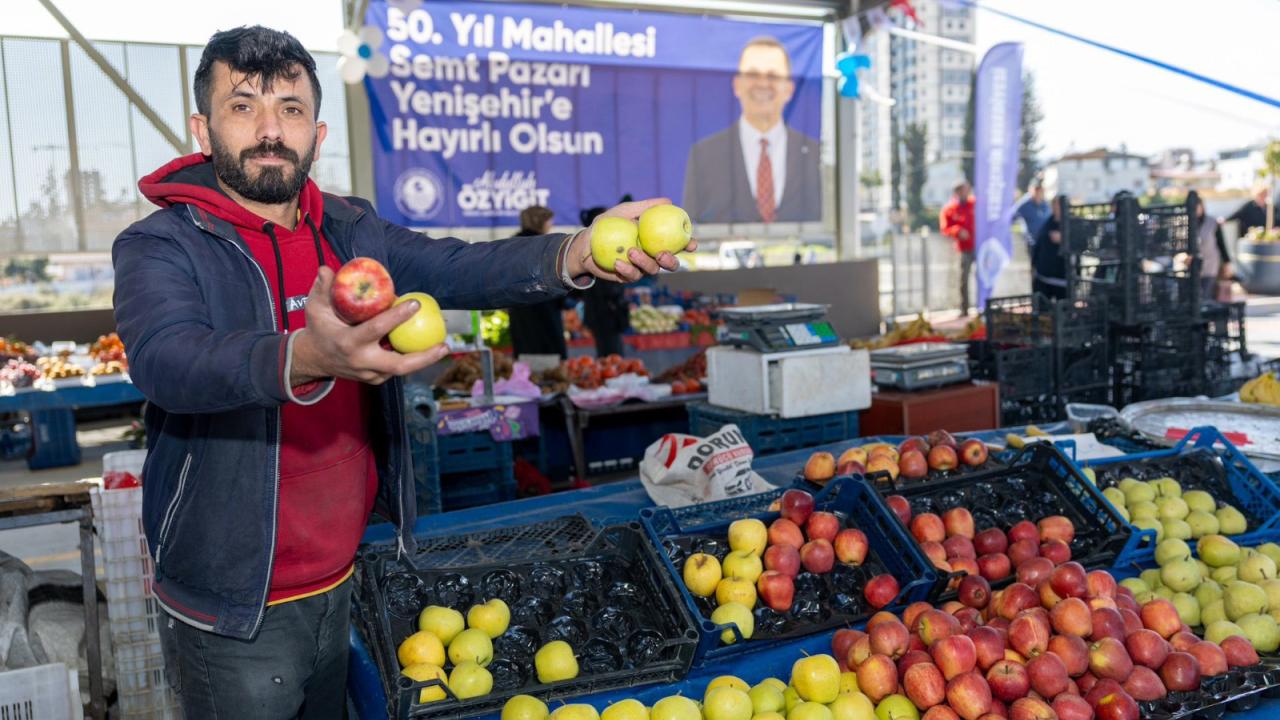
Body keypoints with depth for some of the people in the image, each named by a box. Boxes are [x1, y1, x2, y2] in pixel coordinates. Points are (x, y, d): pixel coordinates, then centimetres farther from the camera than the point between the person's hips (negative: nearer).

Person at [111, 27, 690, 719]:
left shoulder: (350, 231, 2)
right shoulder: (159, 247, -14)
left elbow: (456, 267, -10)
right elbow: (166, 360, -33)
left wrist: (575, 254, -29)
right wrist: (307, 358, -53)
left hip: (337, 581, 5)